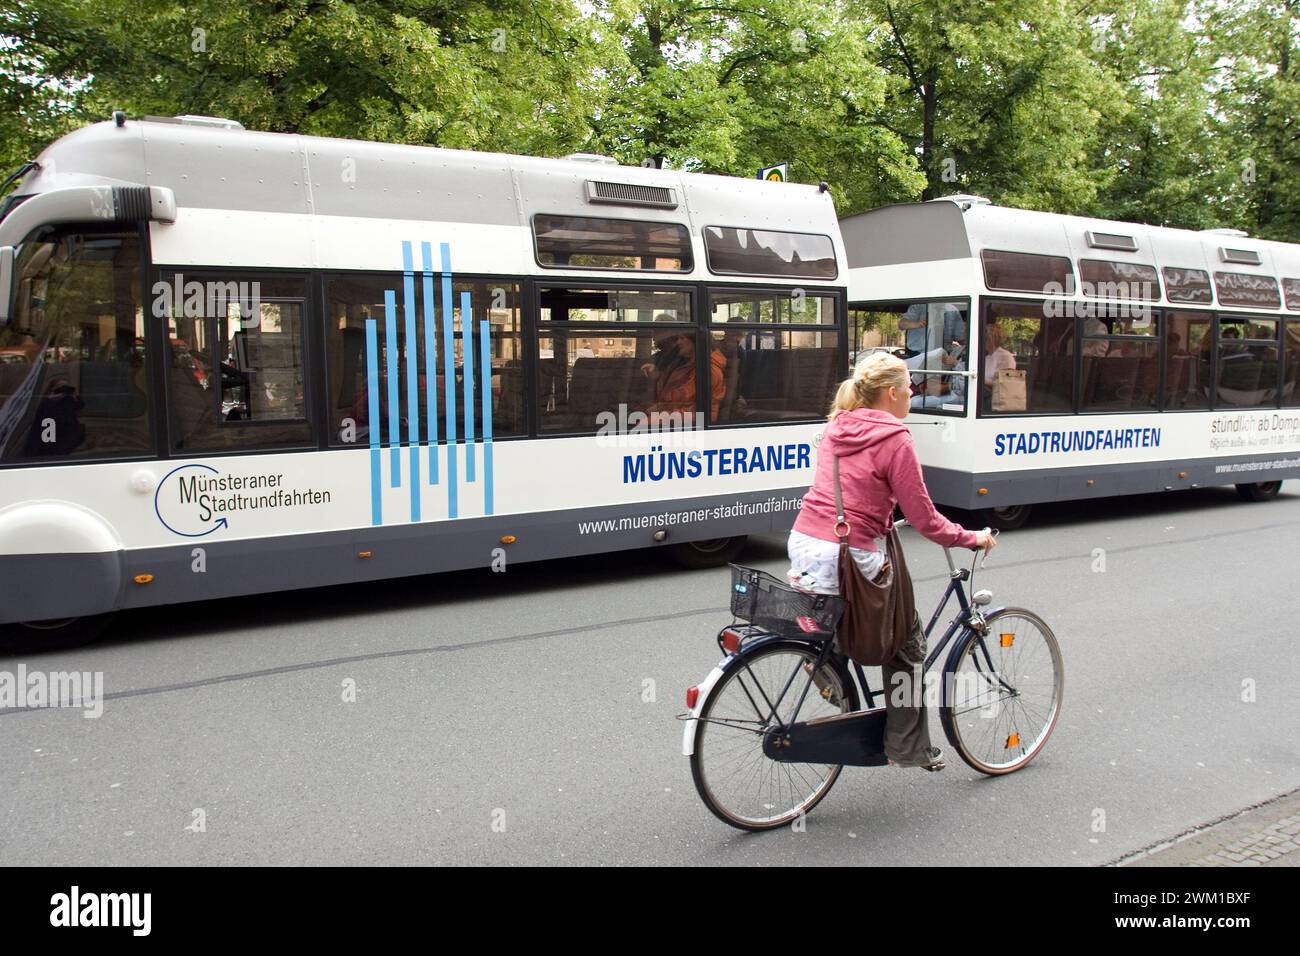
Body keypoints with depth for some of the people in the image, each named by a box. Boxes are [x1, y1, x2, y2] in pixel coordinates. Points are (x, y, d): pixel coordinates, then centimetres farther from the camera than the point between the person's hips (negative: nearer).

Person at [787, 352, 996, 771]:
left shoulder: (837, 427, 11)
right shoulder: (894, 439, -10)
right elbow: (923, 518, -8)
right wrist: (972, 538, 6)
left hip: (803, 543, 7)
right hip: (849, 558, -7)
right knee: (909, 638, 13)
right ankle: (908, 748, 19)